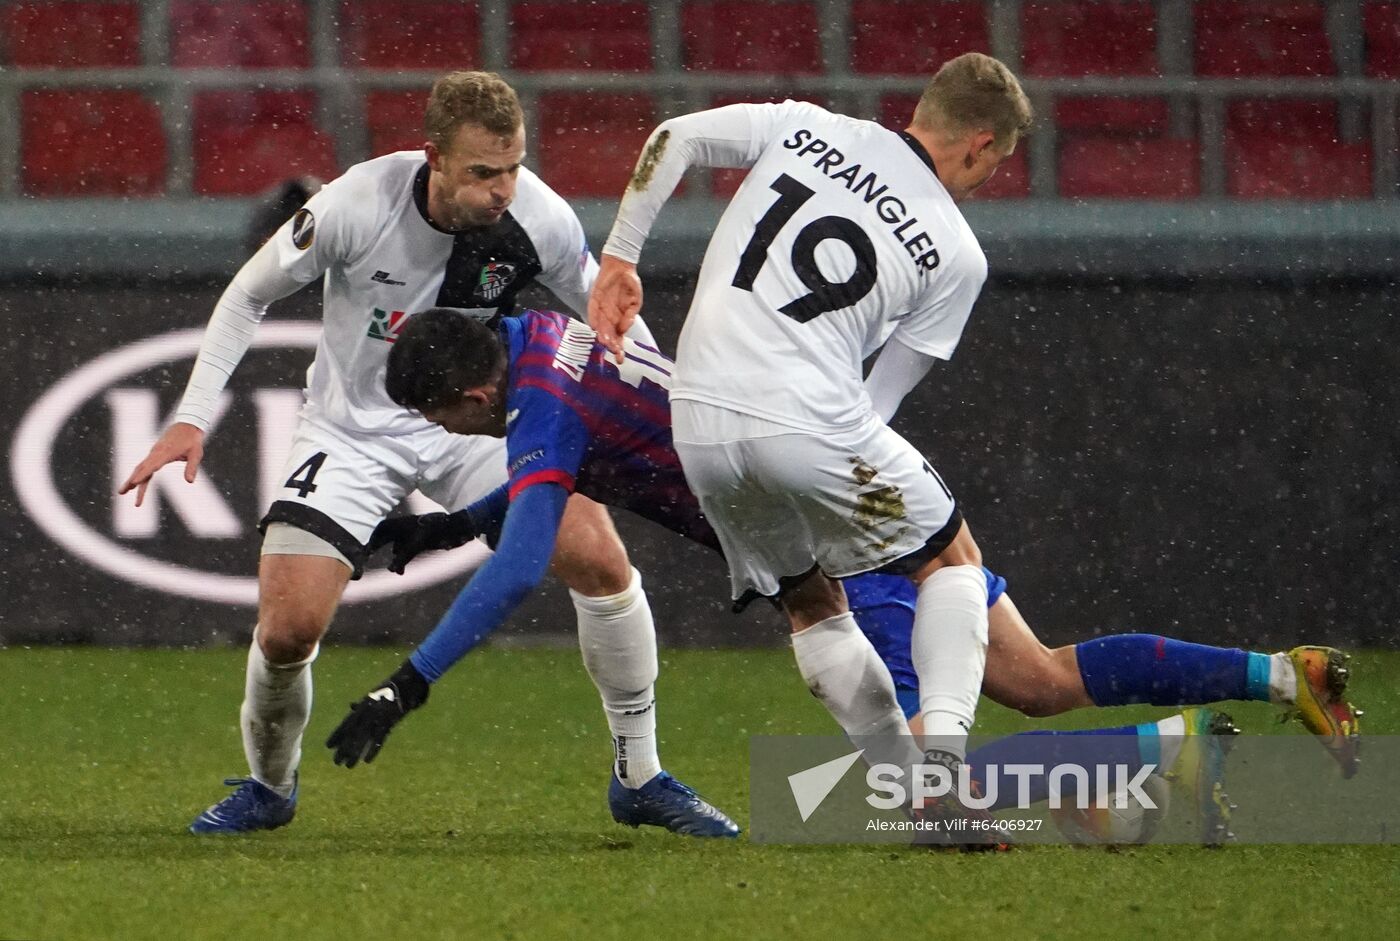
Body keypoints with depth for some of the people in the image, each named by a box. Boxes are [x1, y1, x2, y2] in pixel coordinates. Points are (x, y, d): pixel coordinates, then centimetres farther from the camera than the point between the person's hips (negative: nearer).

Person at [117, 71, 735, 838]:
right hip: (353, 429, -2)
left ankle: (640, 776, 2)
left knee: (598, 558, -17)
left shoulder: (542, 220, -20)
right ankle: (269, 787, 18)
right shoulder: (357, 205, -25)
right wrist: (193, 419, -13)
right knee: (285, 631, -15)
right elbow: (249, 295, -8)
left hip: (475, 419, 2)